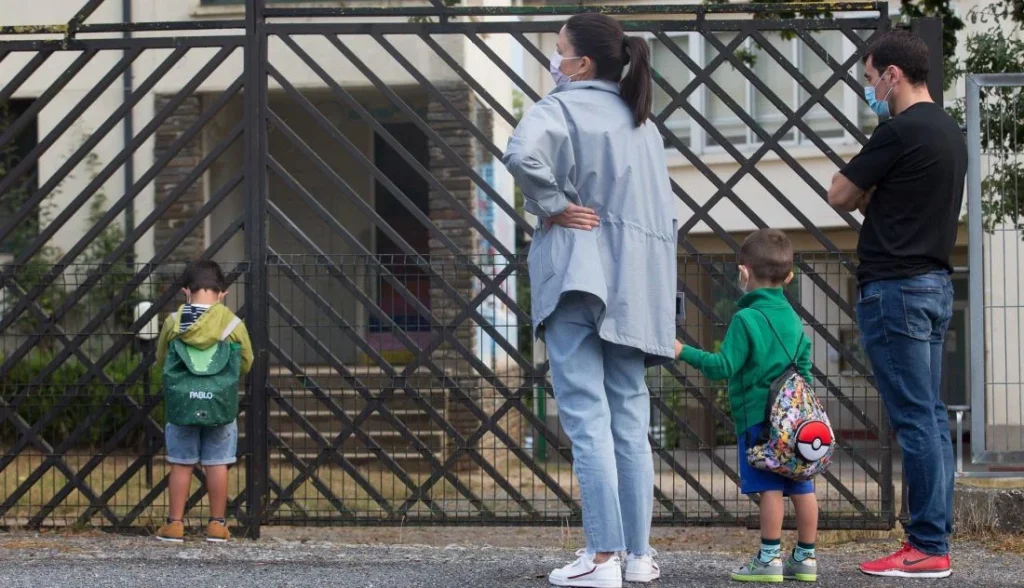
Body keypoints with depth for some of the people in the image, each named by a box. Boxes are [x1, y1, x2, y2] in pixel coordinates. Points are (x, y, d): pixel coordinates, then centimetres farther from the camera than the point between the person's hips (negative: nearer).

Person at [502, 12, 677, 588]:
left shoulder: (562, 107, -5)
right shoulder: (643, 123, 18)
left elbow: (523, 154, -27)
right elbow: (666, 210, 18)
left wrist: (552, 205, -12)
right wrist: (662, 301, 20)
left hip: (577, 274, -6)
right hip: (635, 281, 6)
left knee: (587, 413, -8)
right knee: (630, 416, 10)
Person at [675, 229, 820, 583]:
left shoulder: (746, 319, -10)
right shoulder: (792, 318, 12)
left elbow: (724, 367, -14)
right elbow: (805, 368, 15)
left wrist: (685, 353, -7)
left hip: (757, 417, -7)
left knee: (770, 487, -8)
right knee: (801, 486, 7)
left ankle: (770, 558, -7)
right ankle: (806, 557, 12)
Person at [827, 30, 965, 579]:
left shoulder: (900, 132, -14)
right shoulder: (949, 132, 14)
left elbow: (841, 195, -6)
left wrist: (863, 186, 10)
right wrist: (874, 194, 11)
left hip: (895, 286, -9)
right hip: (935, 282, 9)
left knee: (914, 418, -8)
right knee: (930, 416, 9)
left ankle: (927, 548, -8)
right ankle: (935, 538, 11)